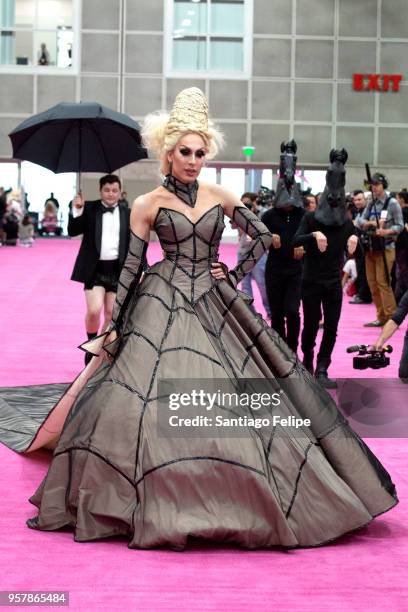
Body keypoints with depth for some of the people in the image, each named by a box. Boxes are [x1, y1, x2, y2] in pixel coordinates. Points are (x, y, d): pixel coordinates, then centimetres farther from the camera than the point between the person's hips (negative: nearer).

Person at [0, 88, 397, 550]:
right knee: (150, 398, -12)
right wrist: (114, 325, -2)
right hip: (162, 305, -3)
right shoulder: (148, 205, 0)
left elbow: (262, 236, 16)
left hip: (213, 305, 3)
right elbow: (131, 266, 1)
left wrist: (235, 275, 7)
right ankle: (157, 505, -1)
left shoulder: (220, 197, 7)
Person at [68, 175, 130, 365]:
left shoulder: (127, 213, 6)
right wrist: (77, 210, -20)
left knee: (111, 314, 5)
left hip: (118, 269, 2)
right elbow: (73, 231, -5)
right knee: (94, 310, -15)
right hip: (94, 268, -2)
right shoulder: (89, 209, 1)